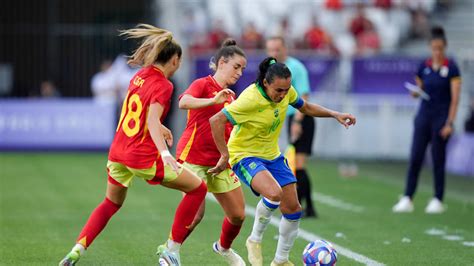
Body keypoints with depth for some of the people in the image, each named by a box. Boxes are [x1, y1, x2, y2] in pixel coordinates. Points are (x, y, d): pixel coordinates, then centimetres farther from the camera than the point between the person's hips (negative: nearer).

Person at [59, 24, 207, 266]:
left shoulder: (140, 75, 9)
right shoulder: (163, 85, -14)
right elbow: (152, 120, -29)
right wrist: (164, 152, -42)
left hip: (118, 151, 8)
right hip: (143, 156, -8)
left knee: (111, 203, 28)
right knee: (198, 188, 7)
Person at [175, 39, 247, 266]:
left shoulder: (230, 95, 15)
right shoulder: (203, 84, -8)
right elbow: (184, 102, -31)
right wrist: (213, 100, -44)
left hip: (220, 161, 7)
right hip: (194, 158, -7)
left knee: (238, 215, 7)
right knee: (195, 213, -18)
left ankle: (224, 247, 35)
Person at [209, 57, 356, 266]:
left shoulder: (286, 91, -8)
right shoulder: (251, 99, -29)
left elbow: (305, 107, 12)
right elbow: (216, 121, -28)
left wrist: (334, 114, 1)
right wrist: (225, 156, -27)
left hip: (272, 155, 7)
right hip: (245, 155, -7)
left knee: (293, 209, 3)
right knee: (274, 194, -33)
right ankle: (255, 240, -8)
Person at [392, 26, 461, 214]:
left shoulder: (451, 68, -7)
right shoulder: (424, 66, 6)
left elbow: (455, 98, -9)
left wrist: (449, 123, -15)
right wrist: (415, 91, -9)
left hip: (441, 117, -4)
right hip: (424, 115, 4)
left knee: (438, 160, 0)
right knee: (415, 158, -3)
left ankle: (438, 201, 10)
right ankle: (407, 199, -2)